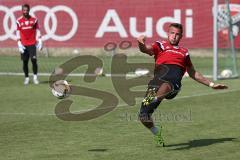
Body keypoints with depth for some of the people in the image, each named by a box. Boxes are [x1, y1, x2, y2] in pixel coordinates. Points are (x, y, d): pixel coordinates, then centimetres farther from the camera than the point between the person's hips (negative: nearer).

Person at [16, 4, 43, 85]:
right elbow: (18, 33, 3)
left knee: (34, 59, -11)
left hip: (32, 44, -1)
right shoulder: (19, 21, 2)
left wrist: (39, 41, -1)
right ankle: (26, 78, 14)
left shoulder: (34, 20, 2)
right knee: (25, 61, 3)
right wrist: (19, 44, -4)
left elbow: (37, 31, 5)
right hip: (23, 45, 1)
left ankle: (35, 76, 1)